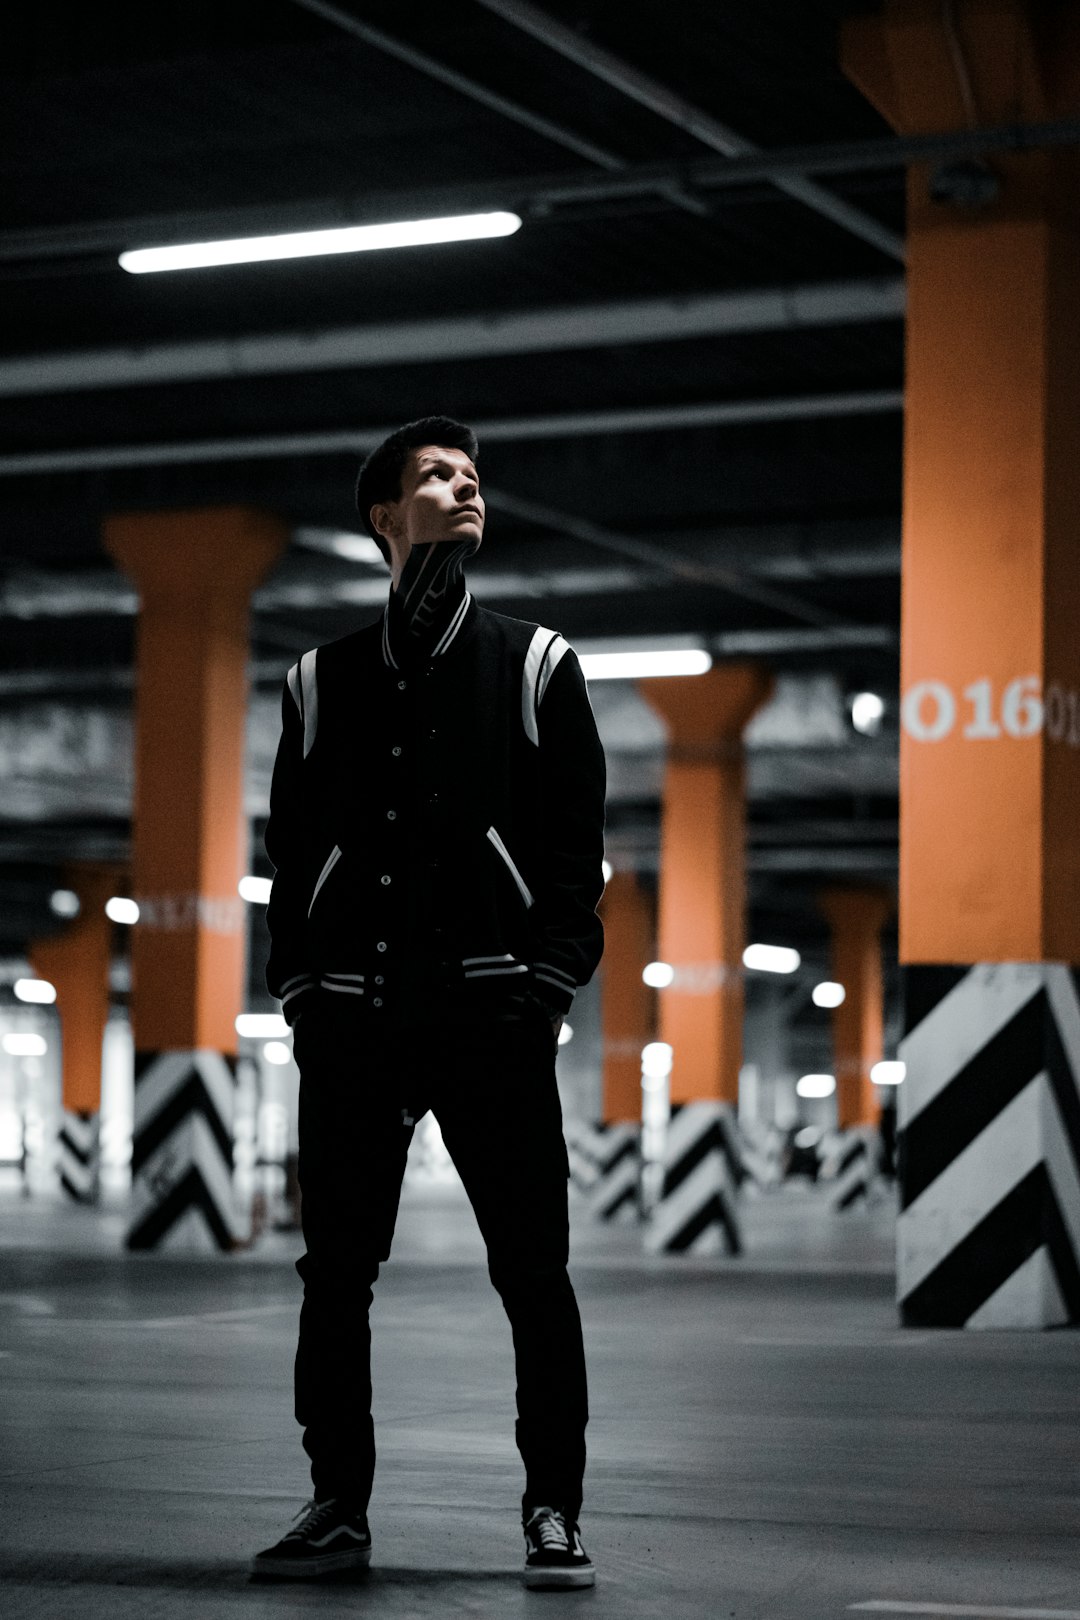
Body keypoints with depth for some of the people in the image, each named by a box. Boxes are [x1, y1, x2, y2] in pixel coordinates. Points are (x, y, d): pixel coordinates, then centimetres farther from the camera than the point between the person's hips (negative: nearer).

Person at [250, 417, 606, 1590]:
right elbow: (291, 847, 14)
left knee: (532, 1272, -3)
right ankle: (338, 1506, 13)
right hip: (353, 1019, 2)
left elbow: (578, 837, 5)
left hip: (493, 1013, -2)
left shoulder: (535, 665, 10)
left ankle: (553, 1512, 6)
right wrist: (302, 990, 3)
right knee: (334, 1273, 3)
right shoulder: (322, 682, 15)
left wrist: (549, 983, -5)